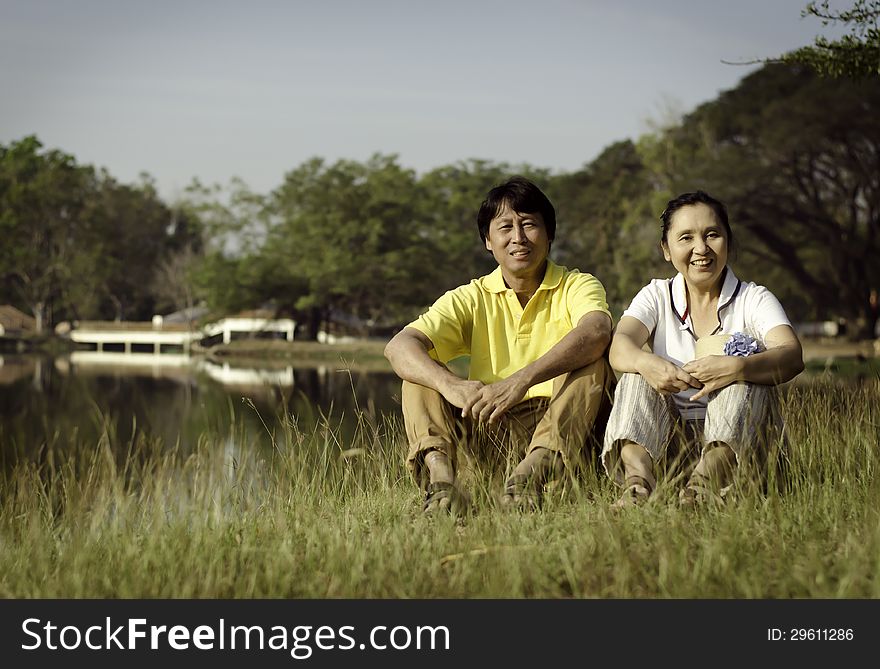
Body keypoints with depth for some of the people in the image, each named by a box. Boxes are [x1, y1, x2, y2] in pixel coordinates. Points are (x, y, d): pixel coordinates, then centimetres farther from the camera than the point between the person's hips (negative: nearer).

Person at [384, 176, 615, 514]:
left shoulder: (577, 286, 2)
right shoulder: (472, 299, 8)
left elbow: (596, 332, -24)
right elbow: (399, 346, -10)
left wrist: (522, 380, -39)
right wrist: (451, 385, -32)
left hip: (562, 427, -2)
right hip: (490, 429, 2)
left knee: (594, 359, -24)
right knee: (421, 371, -11)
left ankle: (534, 470, -45)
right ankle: (441, 477, -37)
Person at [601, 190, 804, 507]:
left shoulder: (754, 299, 3)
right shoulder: (657, 296, 10)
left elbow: (792, 356, -18)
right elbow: (620, 345, -12)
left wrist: (735, 368, -39)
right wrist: (646, 363, -37)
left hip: (737, 440, -2)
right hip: (664, 441, 2)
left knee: (747, 365, -24)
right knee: (637, 373, -19)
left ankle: (708, 479, -48)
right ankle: (638, 479, -46)